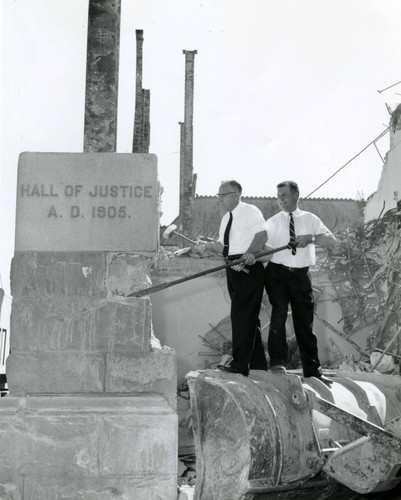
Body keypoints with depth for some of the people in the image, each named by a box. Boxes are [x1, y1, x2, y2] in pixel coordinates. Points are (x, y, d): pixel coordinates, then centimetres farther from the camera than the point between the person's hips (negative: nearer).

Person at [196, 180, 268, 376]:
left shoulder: (250, 212, -5)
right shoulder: (226, 218, 21)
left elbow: (262, 234, -16)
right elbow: (223, 245, 20)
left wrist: (250, 253, -30)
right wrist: (208, 245, 1)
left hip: (249, 268, -9)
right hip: (234, 270, 9)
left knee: (241, 315, -14)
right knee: (248, 317, 12)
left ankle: (240, 364, -14)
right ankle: (258, 365, 19)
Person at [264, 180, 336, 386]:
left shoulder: (310, 219, 8)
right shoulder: (272, 222, 8)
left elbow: (332, 240, -4)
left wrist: (311, 237, -21)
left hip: (301, 275, 1)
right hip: (278, 271, -1)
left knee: (305, 321, 7)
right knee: (279, 311, -22)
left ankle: (312, 370, 16)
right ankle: (277, 361, -20)